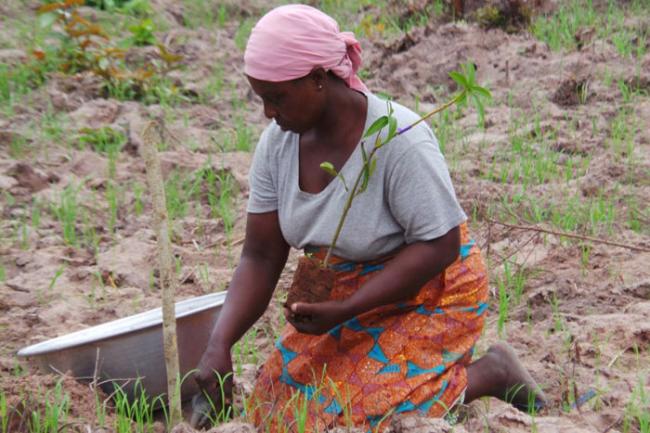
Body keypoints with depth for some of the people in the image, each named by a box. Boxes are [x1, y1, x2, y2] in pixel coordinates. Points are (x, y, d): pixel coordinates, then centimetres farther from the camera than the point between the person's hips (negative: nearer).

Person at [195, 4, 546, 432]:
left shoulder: (400, 140, -29)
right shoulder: (278, 142, -10)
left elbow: (439, 247, -25)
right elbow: (261, 256, -8)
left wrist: (345, 311, -30)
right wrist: (220, 344, -21)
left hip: (427, 295, -7)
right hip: (347, 292, 7)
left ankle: (492, 372, 8)